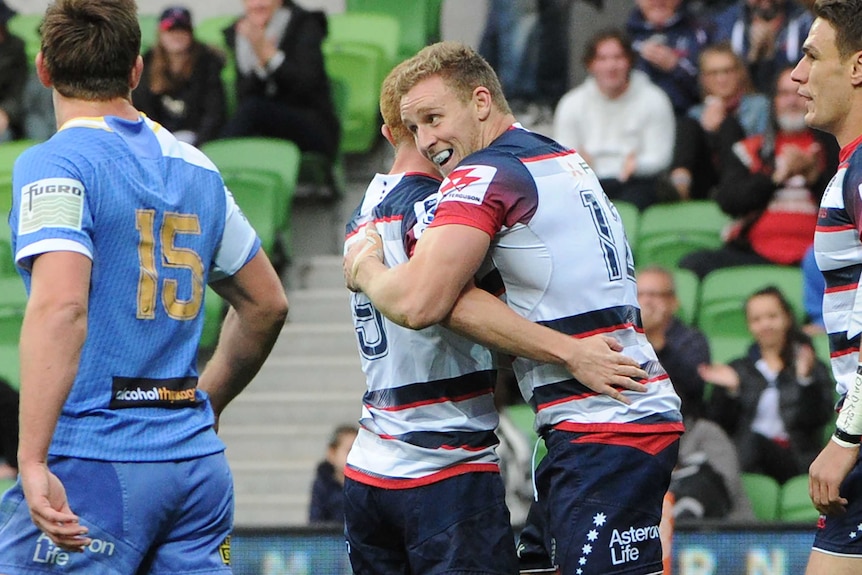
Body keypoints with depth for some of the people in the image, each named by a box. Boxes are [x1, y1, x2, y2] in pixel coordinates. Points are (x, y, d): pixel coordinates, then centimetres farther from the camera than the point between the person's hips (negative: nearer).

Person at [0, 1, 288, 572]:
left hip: (94, 462, -7)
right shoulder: (197, 170, 14)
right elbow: (267, 304, 23)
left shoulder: (54, 165, -7)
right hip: (199, 462, 7)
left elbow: (60, 306, -21)